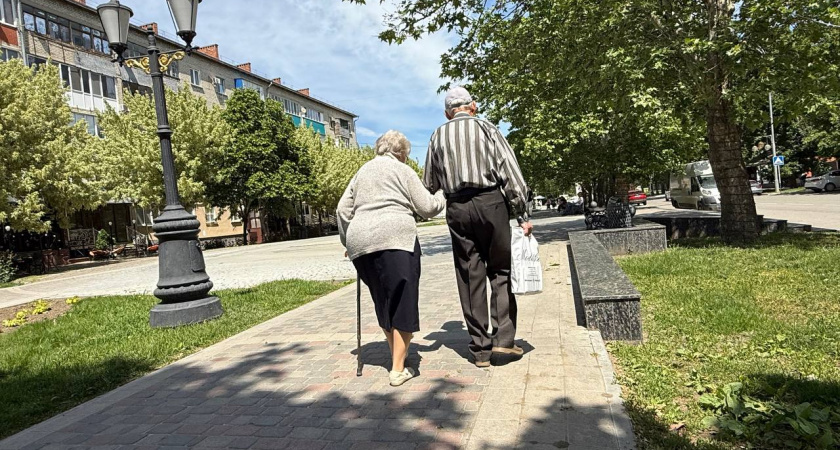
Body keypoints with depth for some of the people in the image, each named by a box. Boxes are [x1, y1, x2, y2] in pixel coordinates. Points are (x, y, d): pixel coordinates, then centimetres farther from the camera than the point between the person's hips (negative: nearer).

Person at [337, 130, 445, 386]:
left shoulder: (363, 171, 24)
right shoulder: (402, 171, 8)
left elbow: (343, 209, 19)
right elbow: (426, 207, 4)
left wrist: (348, 242, 26)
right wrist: (442, 198, 24)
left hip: (360, 242, 6)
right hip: (395, 238, -6)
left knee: (383, 304, 16)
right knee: (402, 304, 1)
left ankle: (397, 359, 24)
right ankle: (398, 369, 3)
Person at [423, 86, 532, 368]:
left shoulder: (438, 137, 13)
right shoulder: (485, 128, 6)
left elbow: (430, 184, 15)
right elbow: (510, 172, -2)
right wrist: (522, 214, -2)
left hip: (457, 208, 2)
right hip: (490, 201, -2)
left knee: (470, 277, 6)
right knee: (501, 270, 9)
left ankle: (480, 349, 10)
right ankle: (503, 338, 0)